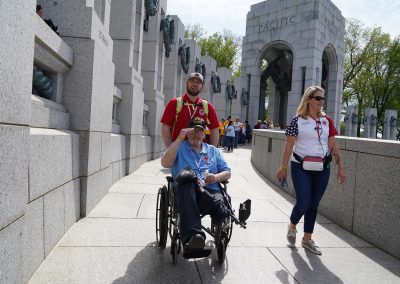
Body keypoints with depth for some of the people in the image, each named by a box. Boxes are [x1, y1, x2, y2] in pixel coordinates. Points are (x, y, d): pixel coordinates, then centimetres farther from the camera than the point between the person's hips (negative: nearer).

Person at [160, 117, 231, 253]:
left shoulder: (213, 150, 32)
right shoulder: (179, 147, 23)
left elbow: (227, 173, 24)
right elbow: (165, 163, 3)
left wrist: (217, 177, 0)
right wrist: (179, 138, 0)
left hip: (210, 190, 3)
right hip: (185, 190, -3)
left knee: (218, 201, -36)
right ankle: (193, 235, -55)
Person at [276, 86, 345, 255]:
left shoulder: (327, 121, 8)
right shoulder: (298, 120, -4)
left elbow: (333, 145, 7)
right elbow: (289, 146, -5)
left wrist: (341, 167, 2)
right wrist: (283, 168, -7)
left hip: (322, 168, 4)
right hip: (301, 167, -4)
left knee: (314, 204, 9)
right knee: (303, 203, -7)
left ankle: (307, 239, 24)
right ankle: (292, 226, 26)